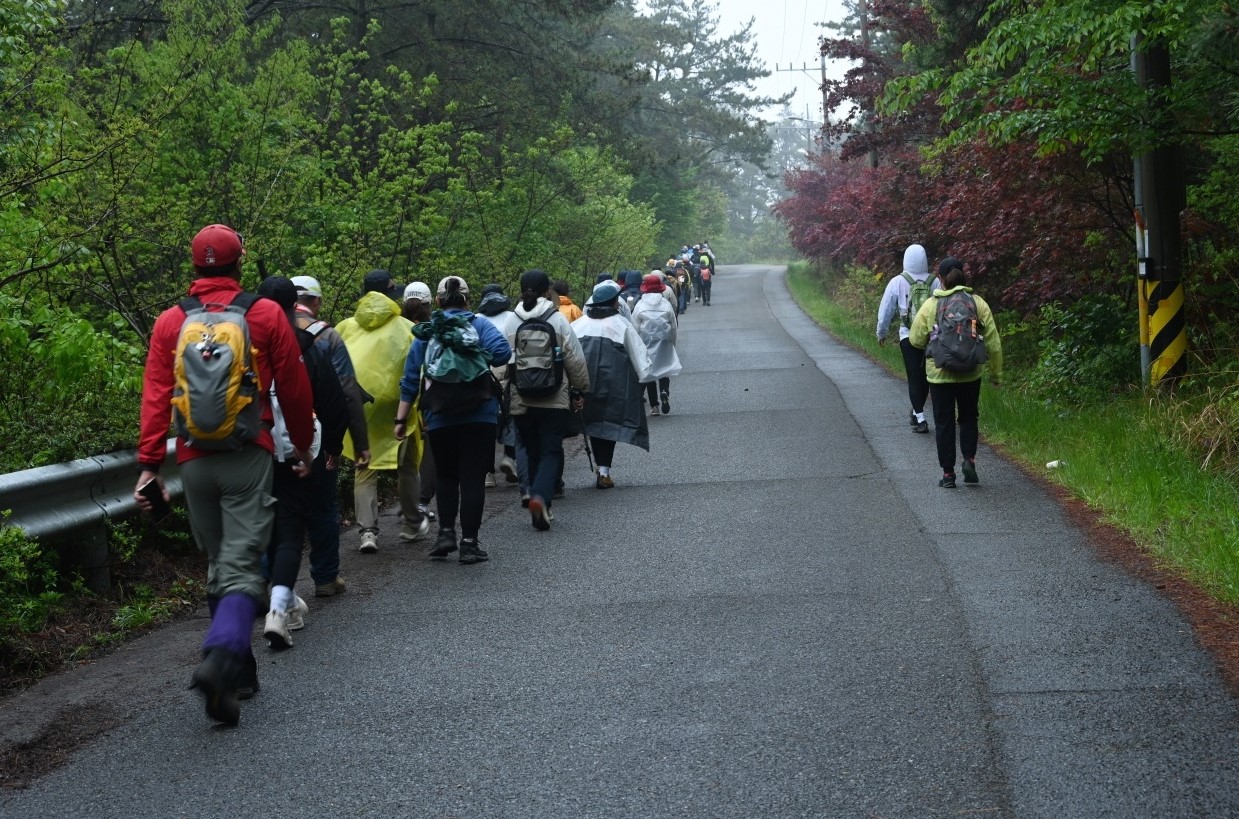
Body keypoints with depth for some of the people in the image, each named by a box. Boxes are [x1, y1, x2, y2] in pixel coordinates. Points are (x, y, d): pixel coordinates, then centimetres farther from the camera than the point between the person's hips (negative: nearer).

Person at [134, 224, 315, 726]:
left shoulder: (170, 322, 5)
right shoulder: (266, 314, 0)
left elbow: (156, 397, -2)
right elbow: (294, 388, 4)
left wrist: (149, 463, -3)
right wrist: (303, 444, 18)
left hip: (194, 460, 3)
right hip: (248, 457, -3)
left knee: (218, 566, 16)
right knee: (242, 567, -5)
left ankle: (240, 673, 22)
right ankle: (221, 660, -29)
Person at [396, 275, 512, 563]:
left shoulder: (425, 332, 7)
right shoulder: (479, 324, -1)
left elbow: (410, 380, 6)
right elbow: (502, 351, -18)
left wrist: (401, 419, 9)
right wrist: (479, 361, 2)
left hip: (439, 418, 2)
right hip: (479, 416, -2)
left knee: (445, 475, 18)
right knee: (473, 477, 3)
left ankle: (446, 532, 7)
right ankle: (469, 542, 2)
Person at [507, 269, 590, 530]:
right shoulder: (558, 320, -6)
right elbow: (575, 360, -3)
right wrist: (580, 390, 11)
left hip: (521, 401, 2)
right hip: (555, 400, -2)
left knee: (533, 453, 13)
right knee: (551, 452, 1)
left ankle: (541, 509, 14)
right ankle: (540, 496, -24)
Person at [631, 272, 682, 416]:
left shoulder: (640, 306, -7)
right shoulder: (666, 304, -3)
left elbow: (635, 329, -5)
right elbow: (674, 326, 3)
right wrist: (672, 343, 16)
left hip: (646, 345, -1)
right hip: (664, 344, 1)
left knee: (649, 373, 8)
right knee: (664, 370, 11)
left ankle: (654, 406, 7)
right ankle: (664, 392, -17)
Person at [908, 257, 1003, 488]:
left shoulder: (930, 305, -8)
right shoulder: (978, 303, -4)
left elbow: (916, 340, -1)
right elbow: (993, 342, -1)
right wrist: (996, 373, 8)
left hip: (940, 374, -2)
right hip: (970, 374, 2)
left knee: (944, 422, 8)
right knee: (968, 417, 20)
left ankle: (948, 473, 8)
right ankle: (969, 459, 3)